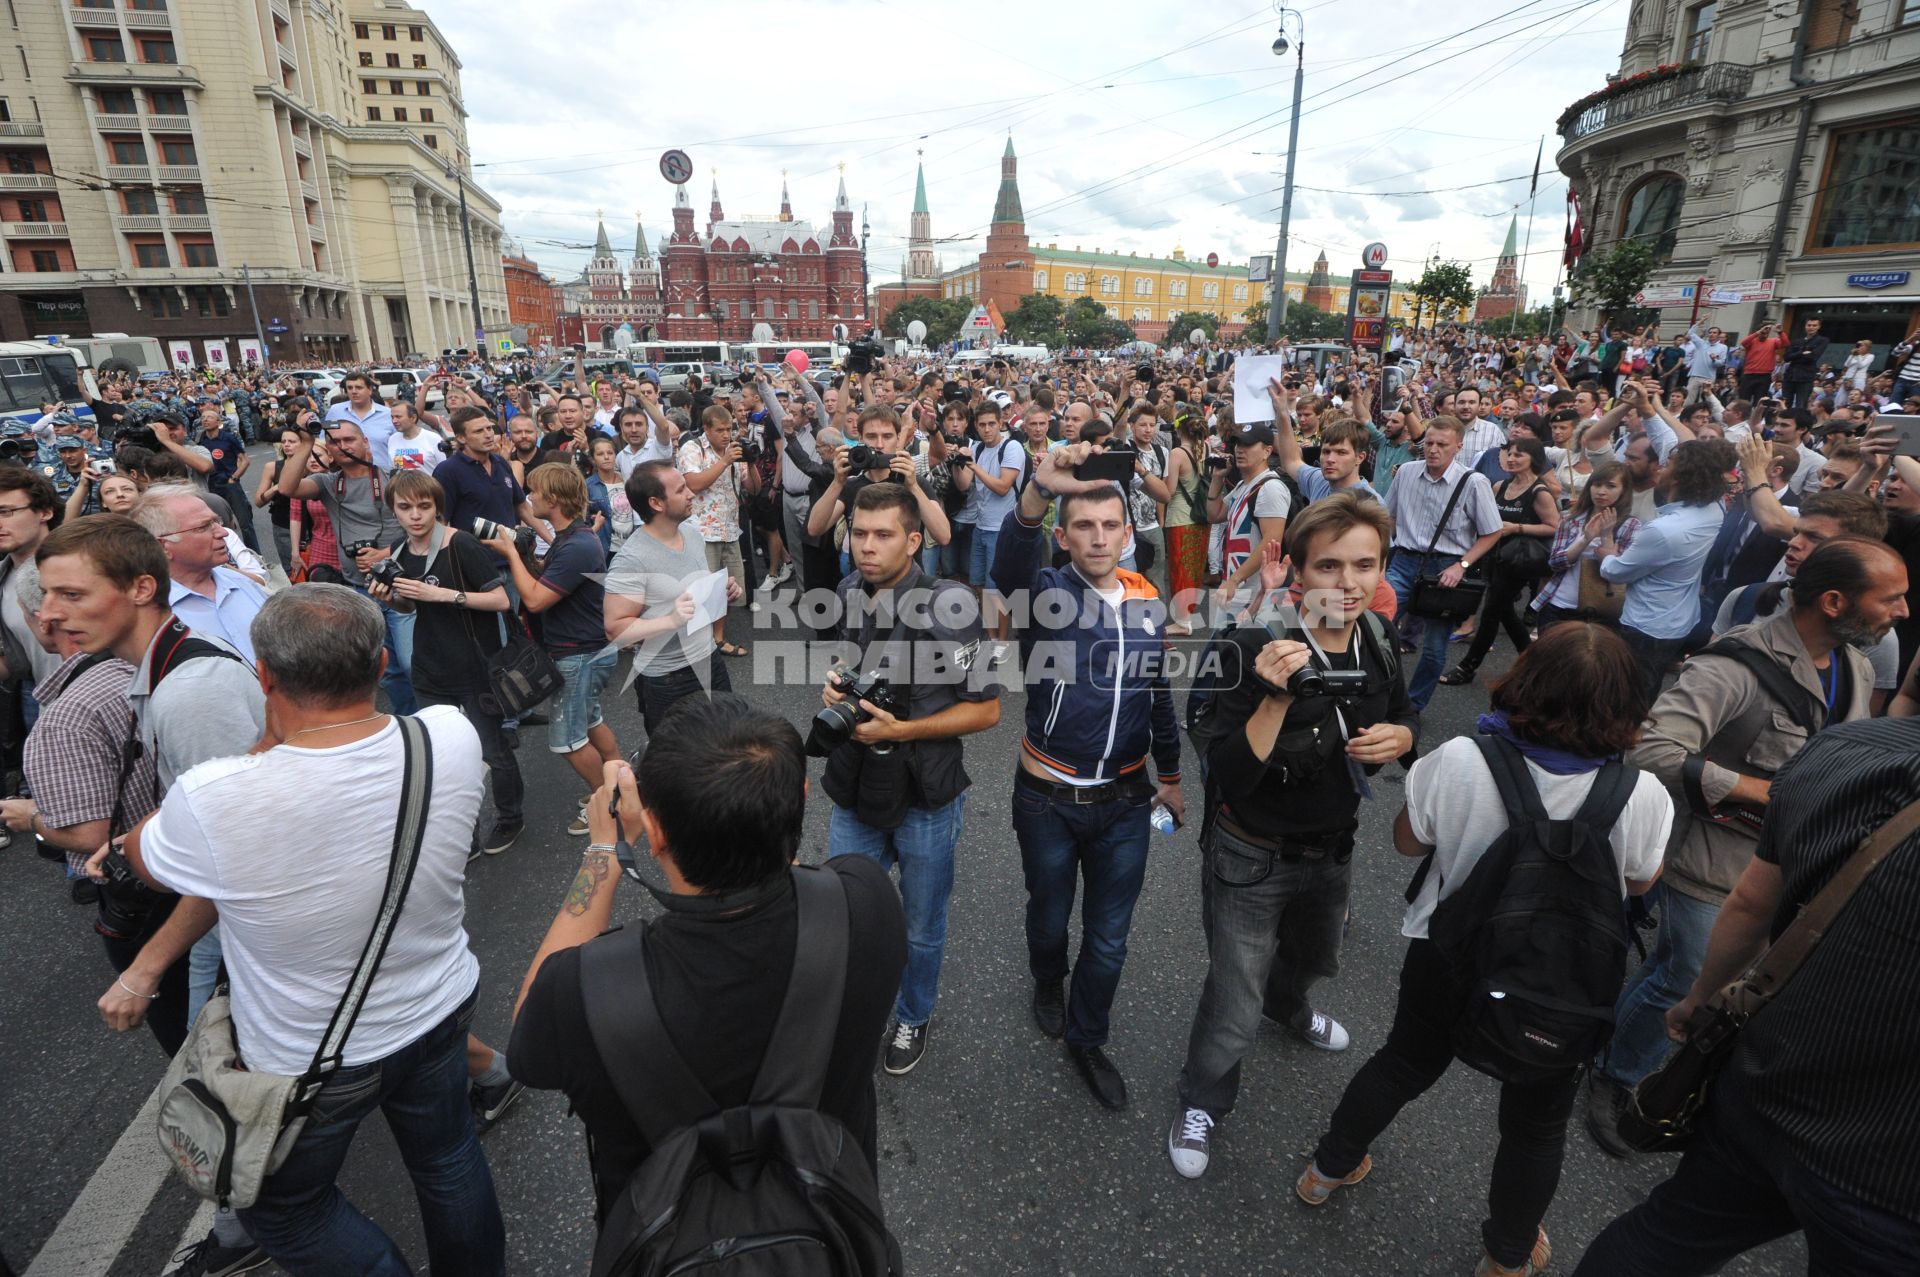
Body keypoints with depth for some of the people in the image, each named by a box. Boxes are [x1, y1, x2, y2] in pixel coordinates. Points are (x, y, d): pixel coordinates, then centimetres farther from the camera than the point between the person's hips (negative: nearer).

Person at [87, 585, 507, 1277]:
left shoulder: (212, 799, -35)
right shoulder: (452, 739, -25)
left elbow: (143, 858, -8)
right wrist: (283, 745, -7)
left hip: (307, 1064, -3)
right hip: (441, 1013, 4)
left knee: (284, 1207, 28)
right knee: (450, 1161, 29)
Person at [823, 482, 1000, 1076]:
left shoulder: (947, 606, -20)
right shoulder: (850, 592, 0)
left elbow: (986, 709, -17)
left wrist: (900, 730, -23)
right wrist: (834, 686, -4)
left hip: (925, 799, -5)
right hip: (855, 788, 5)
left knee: (921, 929, 17)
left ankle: (914, 1017, 45)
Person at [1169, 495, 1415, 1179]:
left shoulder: (1378, 638, -10)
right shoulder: (1258, 647, -29)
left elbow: (1403, 716, 7)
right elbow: (1230, 777, -32)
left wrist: (1399, 736, -16)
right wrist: (1276, 696, -46)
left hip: (1334, 849, 6)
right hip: (1253, 860, -6)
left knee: (1314, 958, 34)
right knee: (1234, 1012, 5)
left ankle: (1288, 1009, 69)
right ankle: (1201, 1102, 36)